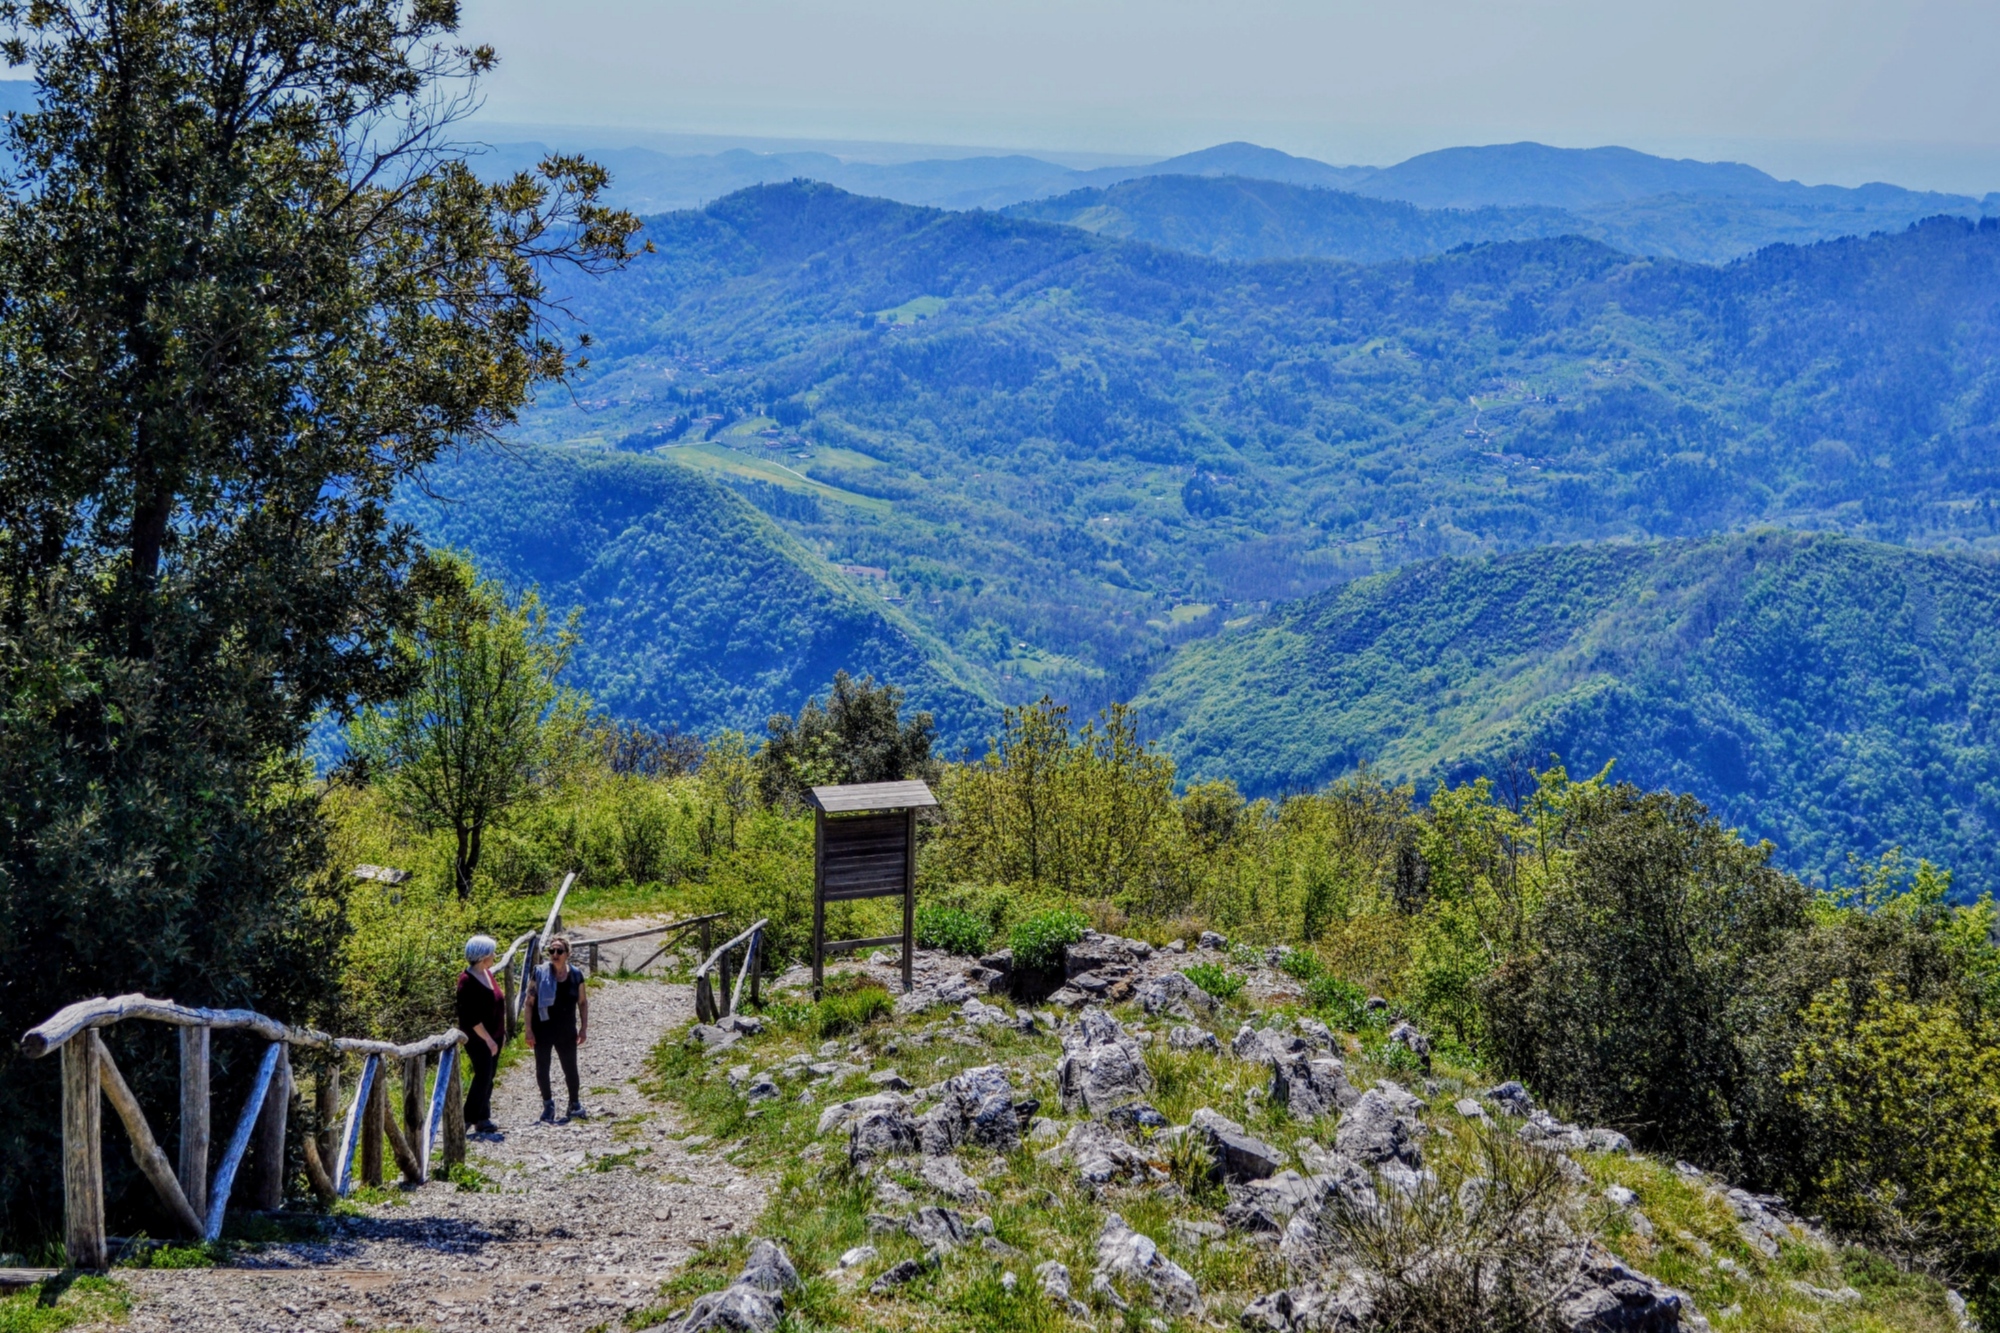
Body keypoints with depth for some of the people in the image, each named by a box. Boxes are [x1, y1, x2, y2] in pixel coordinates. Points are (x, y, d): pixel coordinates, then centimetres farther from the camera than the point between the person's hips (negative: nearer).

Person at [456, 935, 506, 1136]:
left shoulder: (487, 973, 7)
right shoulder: (467, 981, -20)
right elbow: (471, 1017, -21)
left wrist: (501, 1032, 17)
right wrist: (488, 1039, -20)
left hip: (494, 1035, 9)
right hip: (478, 1037, -9)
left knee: (488, 1078, 11)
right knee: (483, 1076, -9)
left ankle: (483, 1119, 17)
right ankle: (467, 1120, -3)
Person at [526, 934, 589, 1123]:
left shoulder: (575, 974, -2)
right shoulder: (540, 973, -8)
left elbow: (583, 1002, 6)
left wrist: (584, 1027, 1)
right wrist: (529, 1030, -9)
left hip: (566, 1031, 1)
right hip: (543, 1029, -1)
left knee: (570, 1069, 9)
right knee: (542, 1069, 7)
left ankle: (574, 1105, 25)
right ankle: (548, 1104, 25)